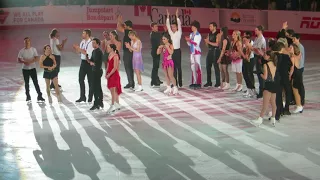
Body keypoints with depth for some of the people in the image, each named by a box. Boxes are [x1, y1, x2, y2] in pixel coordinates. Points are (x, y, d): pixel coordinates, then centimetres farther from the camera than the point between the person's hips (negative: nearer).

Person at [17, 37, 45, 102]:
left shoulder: (33, 49, -2)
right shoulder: (22, 51, -1)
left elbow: (37, 58, -6)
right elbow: (18, 60, -1)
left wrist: (31, 61, -23)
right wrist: (24, 62, -21)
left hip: (32, 68, -1)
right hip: (25, 69, 1)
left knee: (35, 82, -5)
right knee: (26, 83, 8)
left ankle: (39, 96, -3)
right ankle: (28, 96, 19)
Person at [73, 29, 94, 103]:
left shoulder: (91, 43, -16)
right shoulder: (82, 42, 7)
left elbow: (88, 53, -23)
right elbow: (79, 51, 13)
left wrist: (79, 49, -20)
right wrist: (76, 48, -6)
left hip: (89, 62, -8)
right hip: (83, 62, 8)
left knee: (90, 80, 5)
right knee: (81, 79, 12)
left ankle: (90, 98, 16)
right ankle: (82, 97, 23)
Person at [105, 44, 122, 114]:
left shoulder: (115, 56, -15)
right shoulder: (110, 55, 10)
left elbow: (115, 68, -18)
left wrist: (109, 75, -17)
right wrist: (106, 73, 4)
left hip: (114, 75, -9)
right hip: (110, 75, 9)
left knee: (113, 90, -10)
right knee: (114, 91, 13)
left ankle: (113, 106, -10)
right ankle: (117, 105, 22)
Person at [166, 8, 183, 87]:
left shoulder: (179, 33, 0)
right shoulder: (171, 33, 11)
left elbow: (179, 25, -11)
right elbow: (168, 25, 6)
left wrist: (177, 16, -18)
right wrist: (168, 17, -2)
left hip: (177, 50, -4)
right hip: (171, 51, 4)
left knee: (178, 67, -1)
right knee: (173, 67, 6)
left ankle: (180, 82, 4)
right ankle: (174, 82, 9)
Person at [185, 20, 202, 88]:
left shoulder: (198, 35, -7)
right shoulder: (191, 34, 13)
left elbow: (197, 44, -16)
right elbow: (189, 44, 14)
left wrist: (190, 40, -19)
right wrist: (188, 40, -4)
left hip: (197, 52, -7)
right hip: (192, 52, 7)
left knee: (197, 67, -8)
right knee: (193, 67, 8)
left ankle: (199, 83, -6)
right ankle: (194, 82, 12)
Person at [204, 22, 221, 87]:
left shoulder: (217, 34, -9)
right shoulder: (209, 34, 13)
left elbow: (217, 44, -17)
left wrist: (209, 42, -17)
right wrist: (206, 41, -5)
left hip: (215, 51, -8)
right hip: (210, 51, 8)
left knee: (216, 67, -4)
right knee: (208, 66, 9)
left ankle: (218, 82, 3)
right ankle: (209, 82, 17)